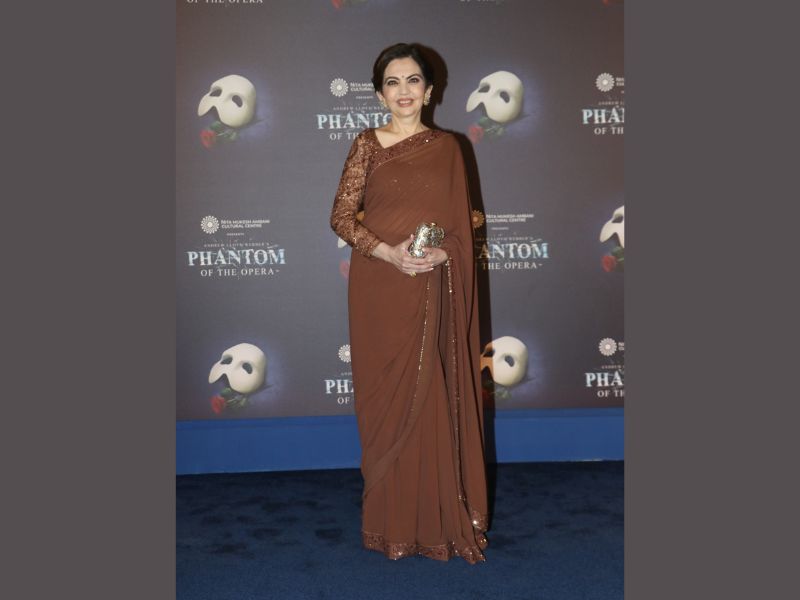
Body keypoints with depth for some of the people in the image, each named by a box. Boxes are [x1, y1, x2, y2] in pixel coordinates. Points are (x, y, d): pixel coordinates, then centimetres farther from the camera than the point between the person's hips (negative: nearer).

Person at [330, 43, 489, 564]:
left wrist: (442, 253, -12)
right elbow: (342, 216, -2)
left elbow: (462, 223, 9)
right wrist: (389, 252, -16)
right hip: (378, 287, -1)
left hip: (429, 289, 2)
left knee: (429, 399, 5)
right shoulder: (367, 145, 2)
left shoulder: (446, 147, 8)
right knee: (387, 399, 4)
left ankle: (432, 514, 20)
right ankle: (389, 517, 19)